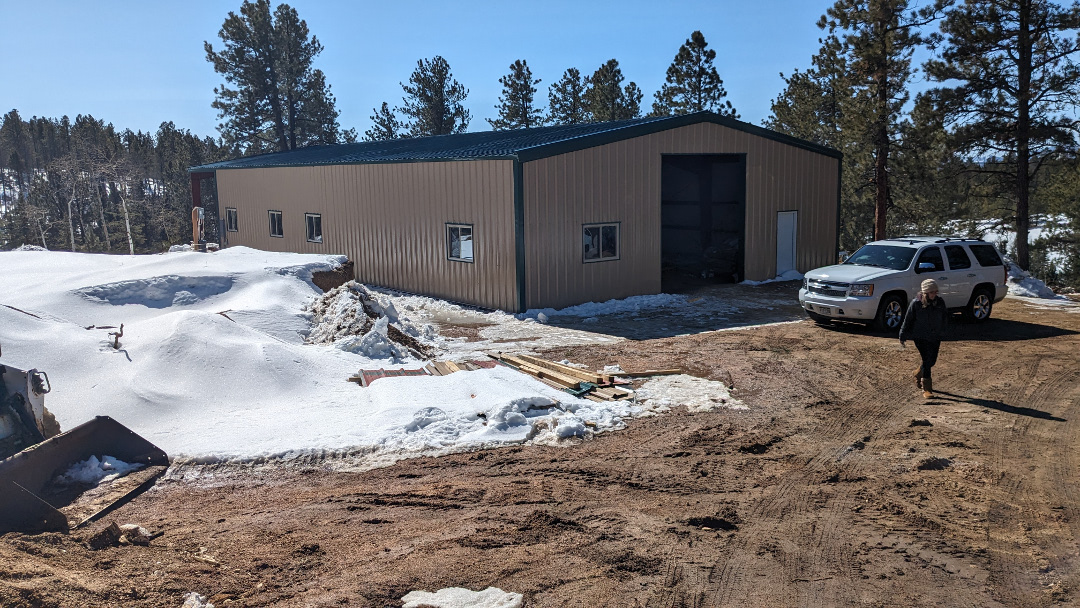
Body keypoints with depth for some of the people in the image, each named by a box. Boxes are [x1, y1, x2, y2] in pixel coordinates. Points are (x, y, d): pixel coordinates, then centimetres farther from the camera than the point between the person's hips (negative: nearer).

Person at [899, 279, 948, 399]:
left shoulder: (940, 303, 0)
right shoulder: (916, 303, -11)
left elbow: (945, 319, 15)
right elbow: (908, 320, -4)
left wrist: (942, 333, 19)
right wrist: (903, 337, 0)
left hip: (935, 337, 5)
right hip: (921, 337, -5)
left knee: (932, 361, 12)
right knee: (927, 361, -9)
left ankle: (919, 374, 43)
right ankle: (926, 389, -1)